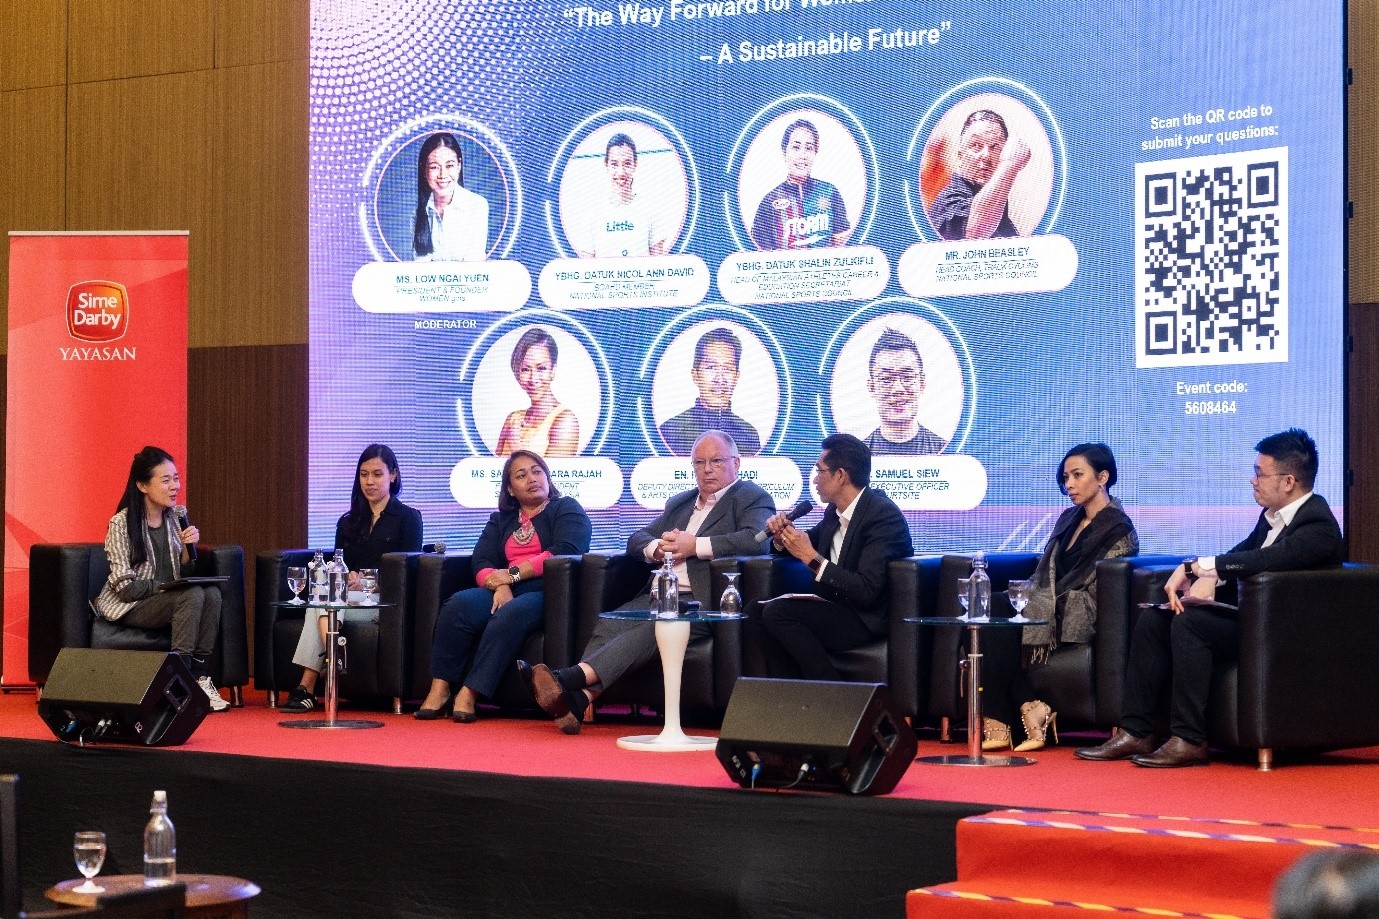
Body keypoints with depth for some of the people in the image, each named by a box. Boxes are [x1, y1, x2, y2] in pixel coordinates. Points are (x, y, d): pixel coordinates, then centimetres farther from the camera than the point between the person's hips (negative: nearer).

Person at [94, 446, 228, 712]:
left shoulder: (172, 520, 9)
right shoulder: (122, 524, -11)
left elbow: (184, 576, 11)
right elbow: (126, 587, -14)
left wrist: (189, 548, -7)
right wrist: (167, 586, -18)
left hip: (169, 599, 6)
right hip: (129, 607, -6)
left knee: (211, 593, -24)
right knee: (192, 595, -31)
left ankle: (198, 676, -20)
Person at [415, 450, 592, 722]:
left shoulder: (567, 510, 11)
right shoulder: (501, 520, 26)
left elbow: (564, 554, -8)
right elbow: (481, 563, 10)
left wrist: (512, 573, -7)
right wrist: (499, 585, -13)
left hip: (547, 596, -5)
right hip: (503, 593, 5)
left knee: (509, 615, -36)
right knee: (458, 605, -26)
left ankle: (469, 694, -38)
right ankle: (440, 688, -28)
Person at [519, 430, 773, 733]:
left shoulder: (752, 498, 7)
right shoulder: (679, 503, 30)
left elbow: (756, 540, -13)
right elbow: (637, 539, 25)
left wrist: (696, 546, -14)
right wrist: (656, 547, 0)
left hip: (704, 602, -7)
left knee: (654, 628, -34)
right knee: (609, 625, -23)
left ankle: (573, 677, -51)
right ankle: (577, 699, -43)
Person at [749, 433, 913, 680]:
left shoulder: (884, 515, -18)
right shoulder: (835, 511, 8)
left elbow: (867, 591, -25)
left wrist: (812, 558, -22)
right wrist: (783, 538, 3)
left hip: (869, 620, -9)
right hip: (835, 608, 9)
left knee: (778, 611, -23)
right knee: (756, 608, -4)